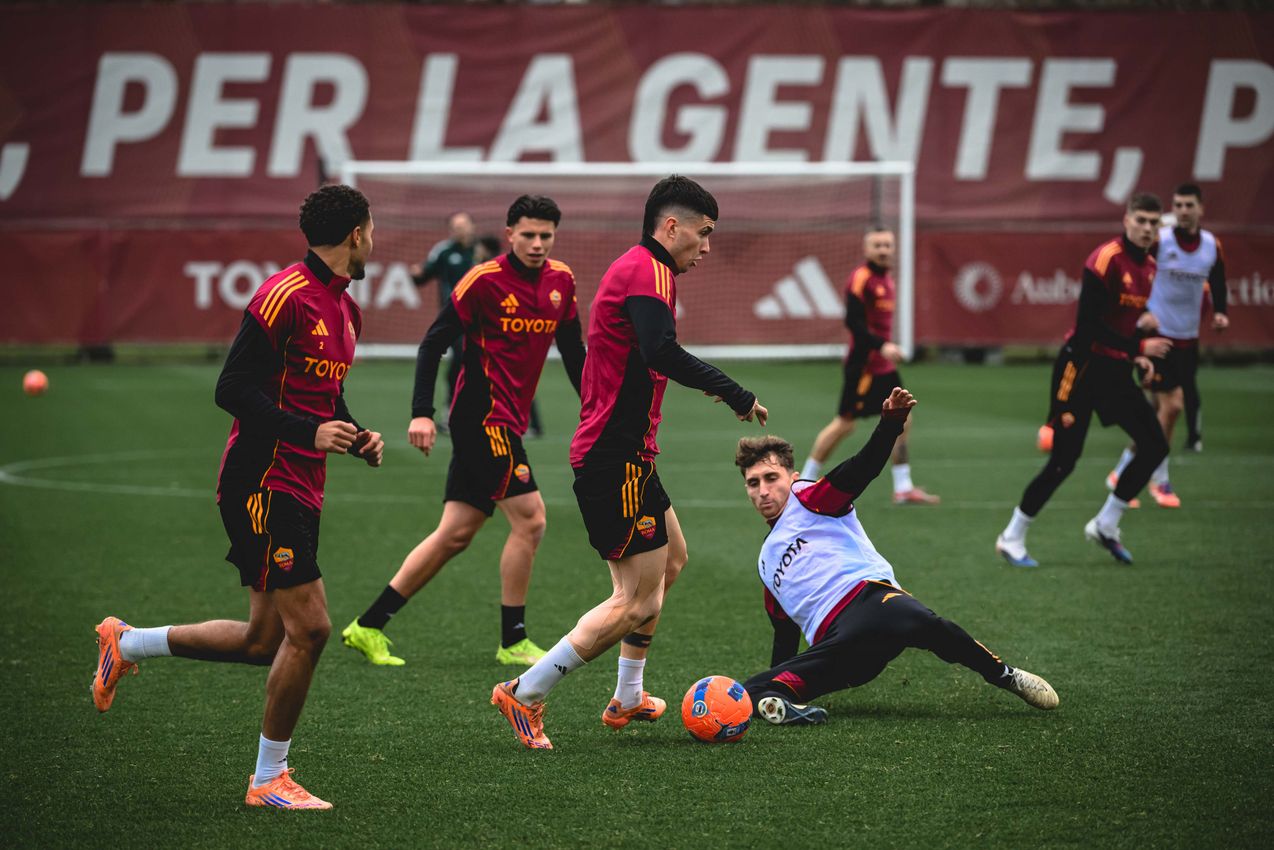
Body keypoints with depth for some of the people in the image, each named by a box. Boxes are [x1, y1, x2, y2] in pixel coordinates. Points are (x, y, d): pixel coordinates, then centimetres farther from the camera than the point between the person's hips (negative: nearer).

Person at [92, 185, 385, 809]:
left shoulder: (344, 310, 15)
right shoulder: (284, 297, -15)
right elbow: (232, 390, -18)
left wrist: (355, 437, 7)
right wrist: (310, 431, -25)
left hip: (299, 491, 10)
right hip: (264, 482, -10)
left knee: (265, 642, 11)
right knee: (308, 627, -11)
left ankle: (125, 643, 30)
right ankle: (269, 779, 2)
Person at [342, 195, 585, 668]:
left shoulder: (561, 281, 8)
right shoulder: (484, 280, -11)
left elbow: (572, 349, 19)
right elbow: (433, 344, -10)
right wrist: (422, 412, -18)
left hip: (505, 422, 7)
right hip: (483, 414, -7)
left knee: (455, 534, 8)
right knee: (529, 518, -11)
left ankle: (368, 627, 14)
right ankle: (513, 641, 0)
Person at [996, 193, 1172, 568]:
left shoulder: (1149, 266, 9)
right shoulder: (1106, 260, -17)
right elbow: (1089, 325, -22)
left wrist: (1137, 354, 5)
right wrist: (1138, 347, -23)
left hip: (1115, 370, 8)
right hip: (1083, 367, -8)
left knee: (1155, 447, 0)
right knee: (1064, 460, -7)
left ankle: (1105, 526, 14)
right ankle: (1011, 539, 8)